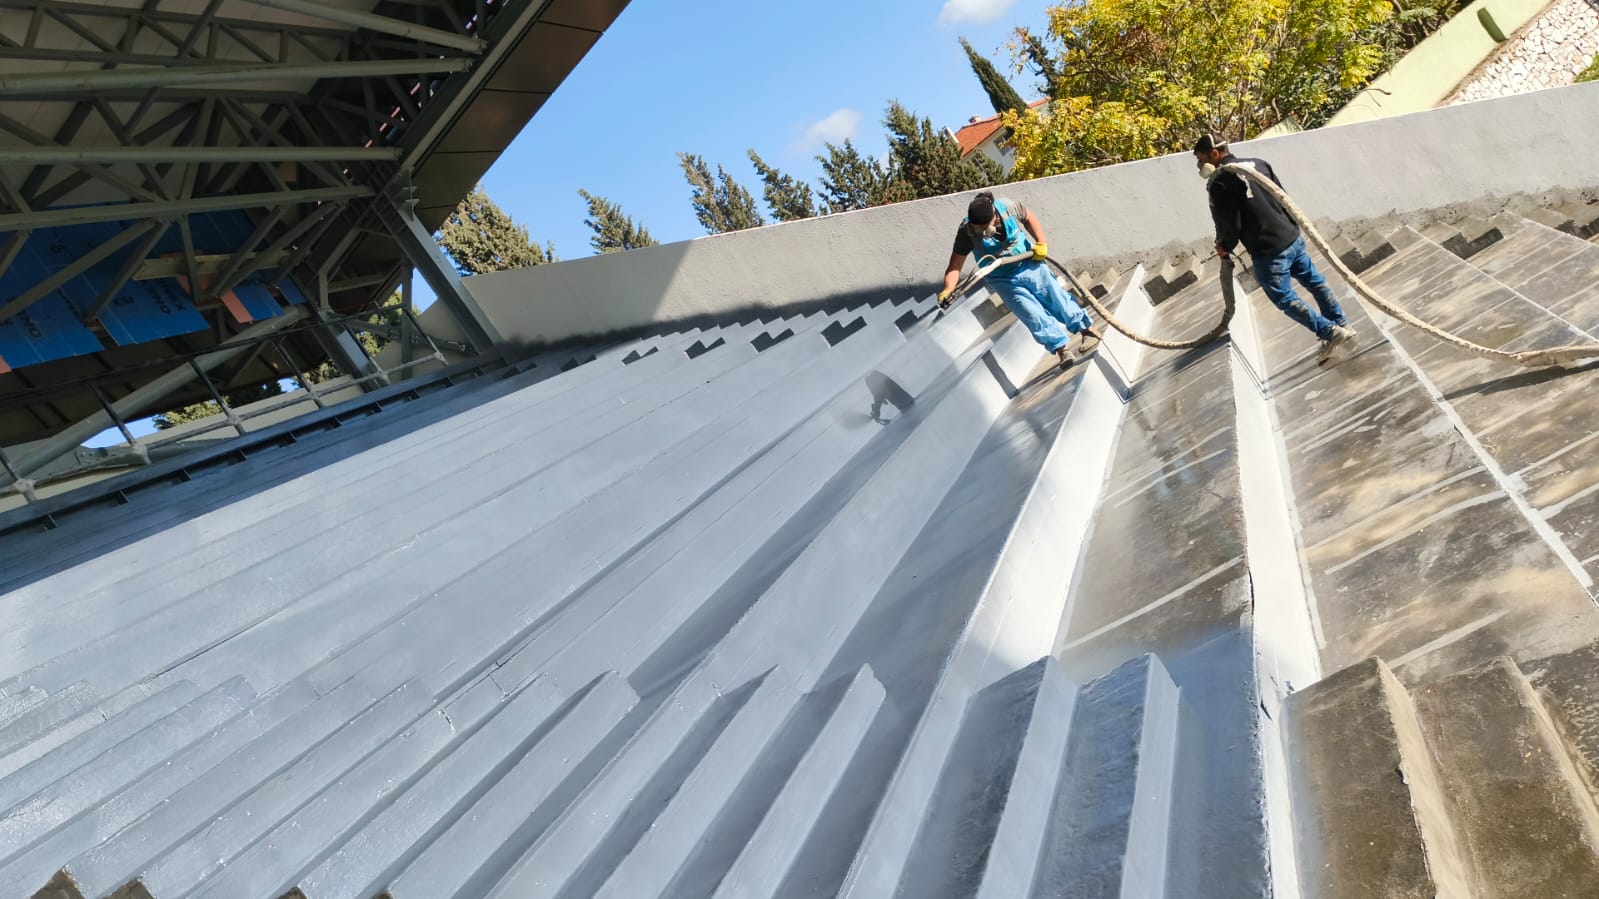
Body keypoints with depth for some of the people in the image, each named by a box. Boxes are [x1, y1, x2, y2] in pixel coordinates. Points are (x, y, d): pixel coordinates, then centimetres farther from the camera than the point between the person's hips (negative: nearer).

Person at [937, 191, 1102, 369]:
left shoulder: (1008, 207, -20)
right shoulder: (966, 231, -24)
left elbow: (1029, 218, 2)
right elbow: (955, 266, -24)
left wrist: (1041, 243, -6)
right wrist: (948, 289, -39)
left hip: (1029, 265, 1)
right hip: (1004, 281, -1)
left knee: (1056, 298, 6)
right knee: (1033, 314, -9)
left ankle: (1088, 329, 22)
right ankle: (1062, 347, 2)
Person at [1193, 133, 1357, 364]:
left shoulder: (1220, 183, -16)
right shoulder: (1257, 163, 8)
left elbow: (1230, 225, -14)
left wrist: (1224, 247, 5)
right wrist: (1292, 229, 23)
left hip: (1268, 252, -8)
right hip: (1293, 238, 8)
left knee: (1285, 299, 5)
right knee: (1315, 282, 21)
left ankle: (1330, 333, 4)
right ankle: (1342, 326, 32)